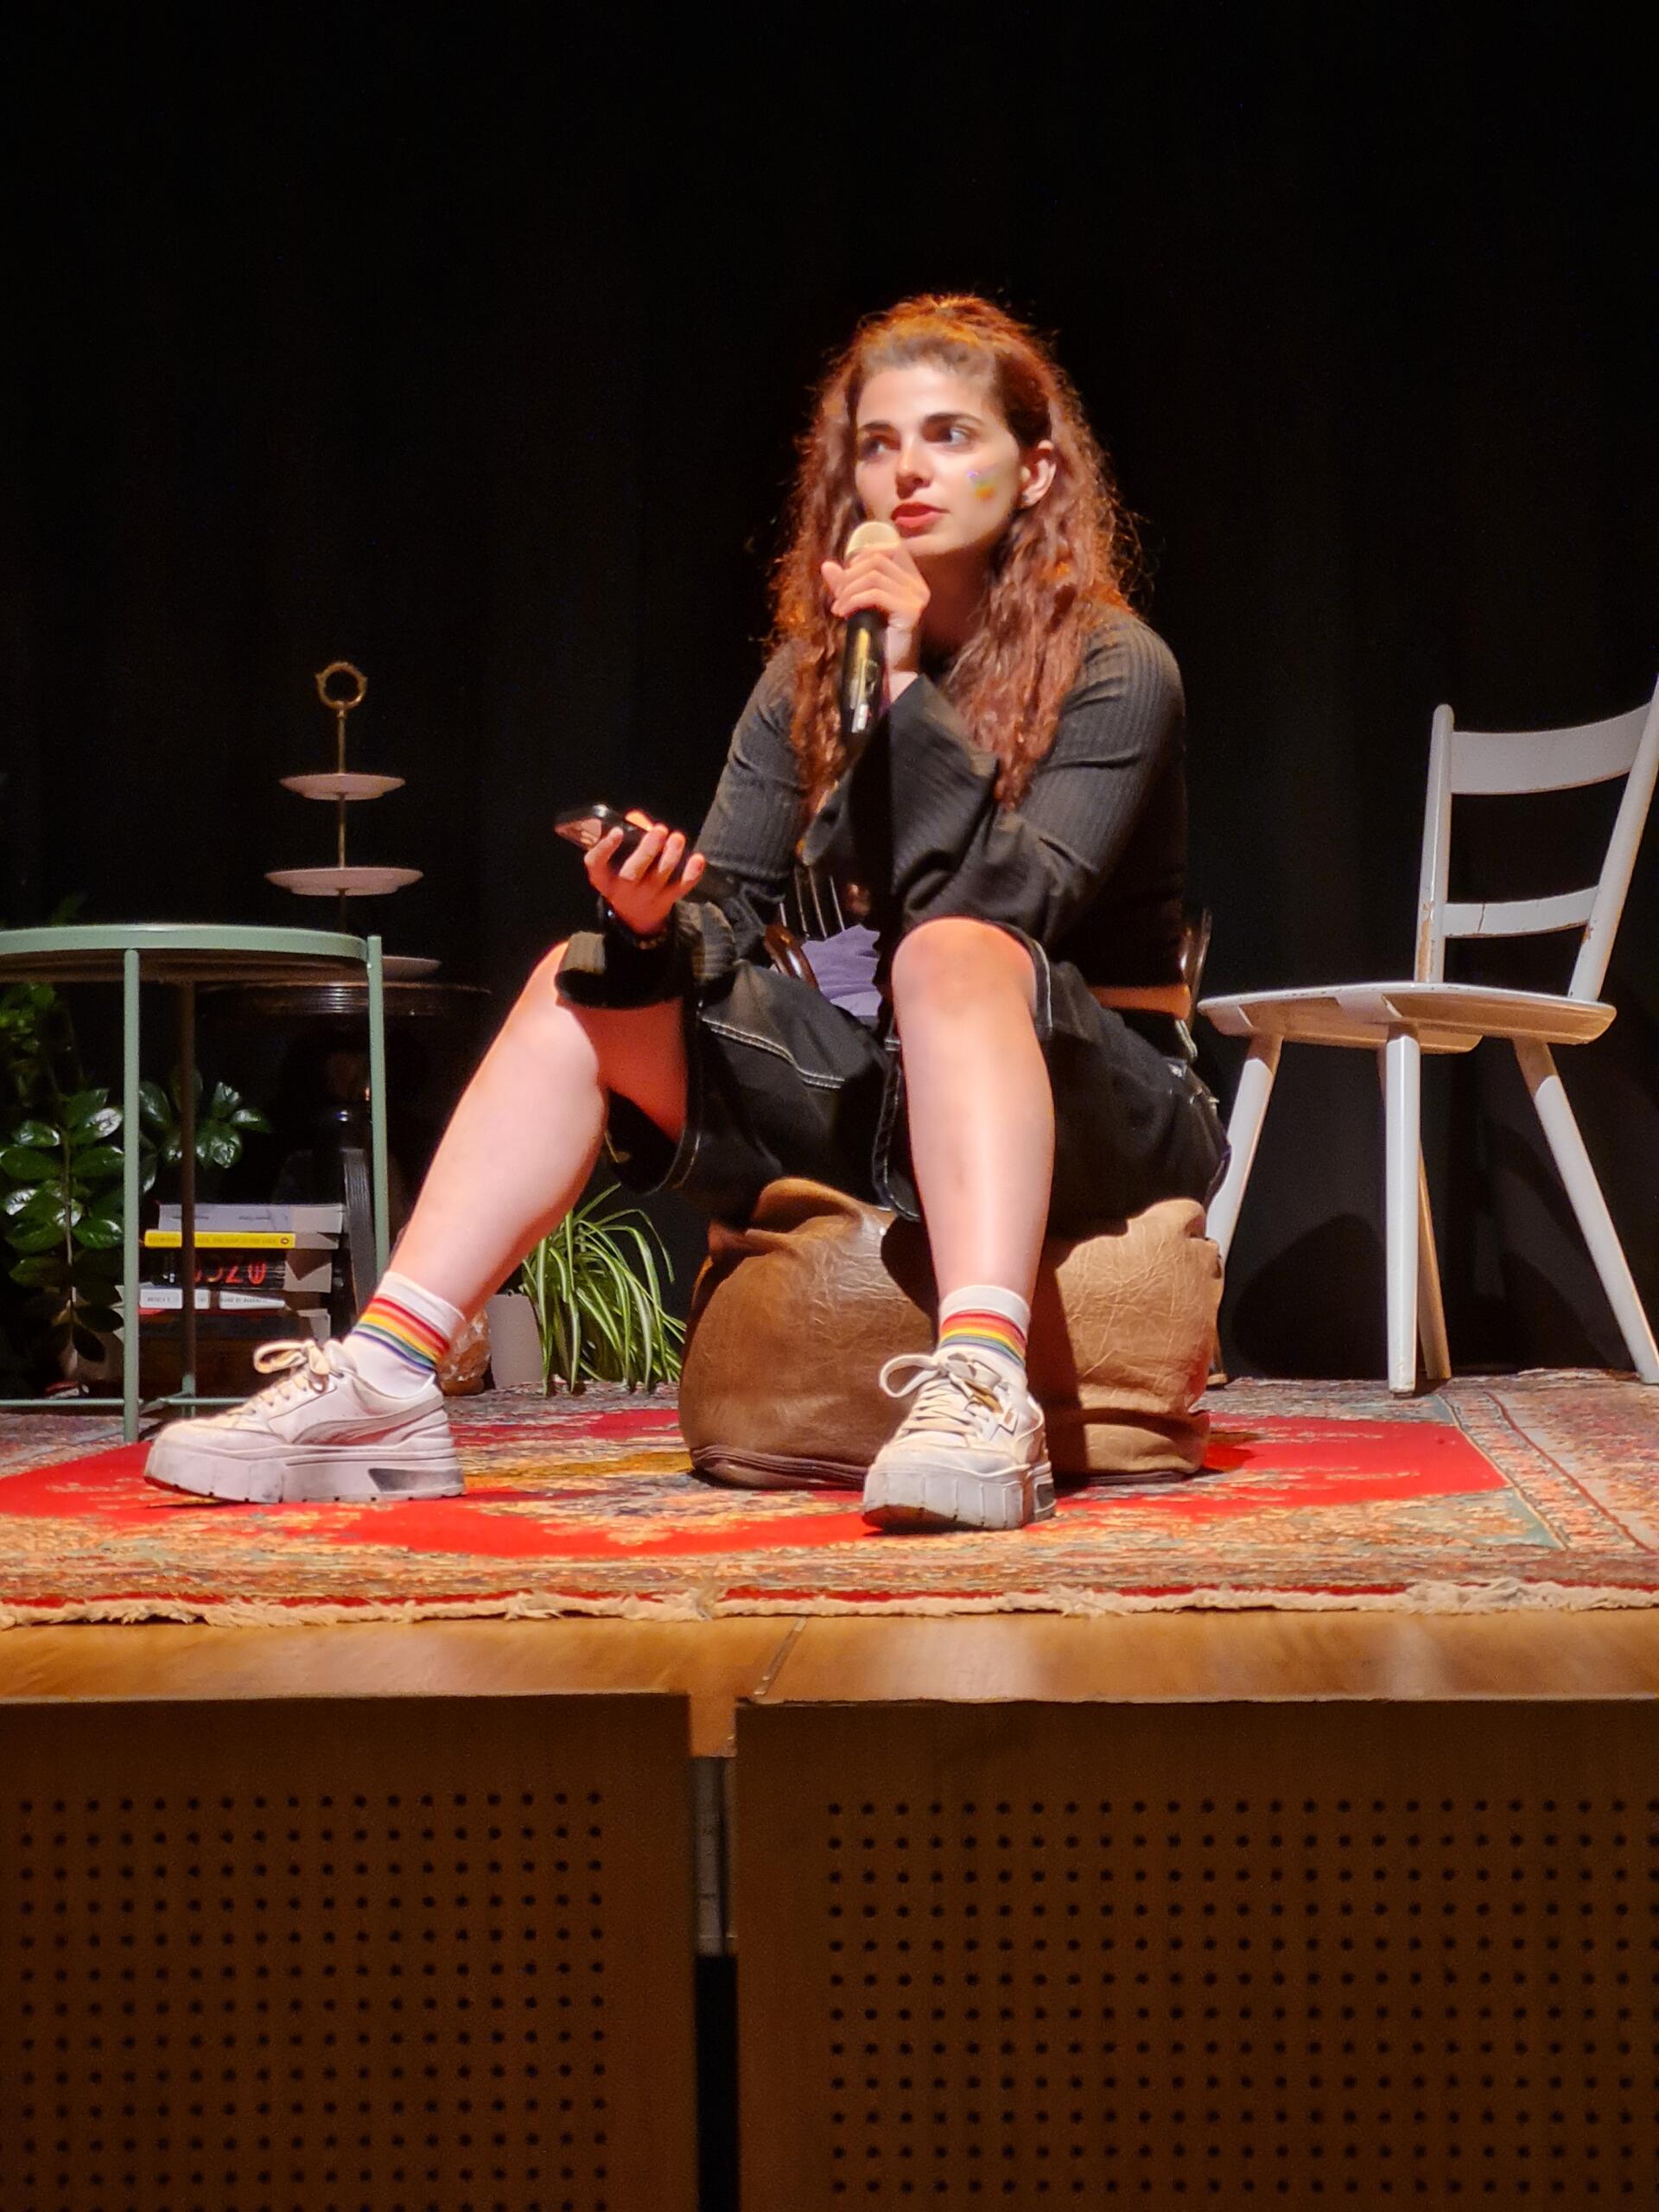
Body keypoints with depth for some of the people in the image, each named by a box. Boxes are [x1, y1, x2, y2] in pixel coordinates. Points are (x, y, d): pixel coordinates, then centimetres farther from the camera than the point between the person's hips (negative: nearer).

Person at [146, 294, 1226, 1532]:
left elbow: (1017, 908, -23)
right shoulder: (810, 674, 7)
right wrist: (656, 921, -23)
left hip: (1102, 1115, -5)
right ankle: (386, 1383, -21)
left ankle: (982, 1388, -55)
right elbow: (732, 910, -1)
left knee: (948, 950, -35)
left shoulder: (1115, 671, -8)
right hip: (882, 1100, 5)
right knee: (587, 983, -10)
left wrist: (907, 694, -27)